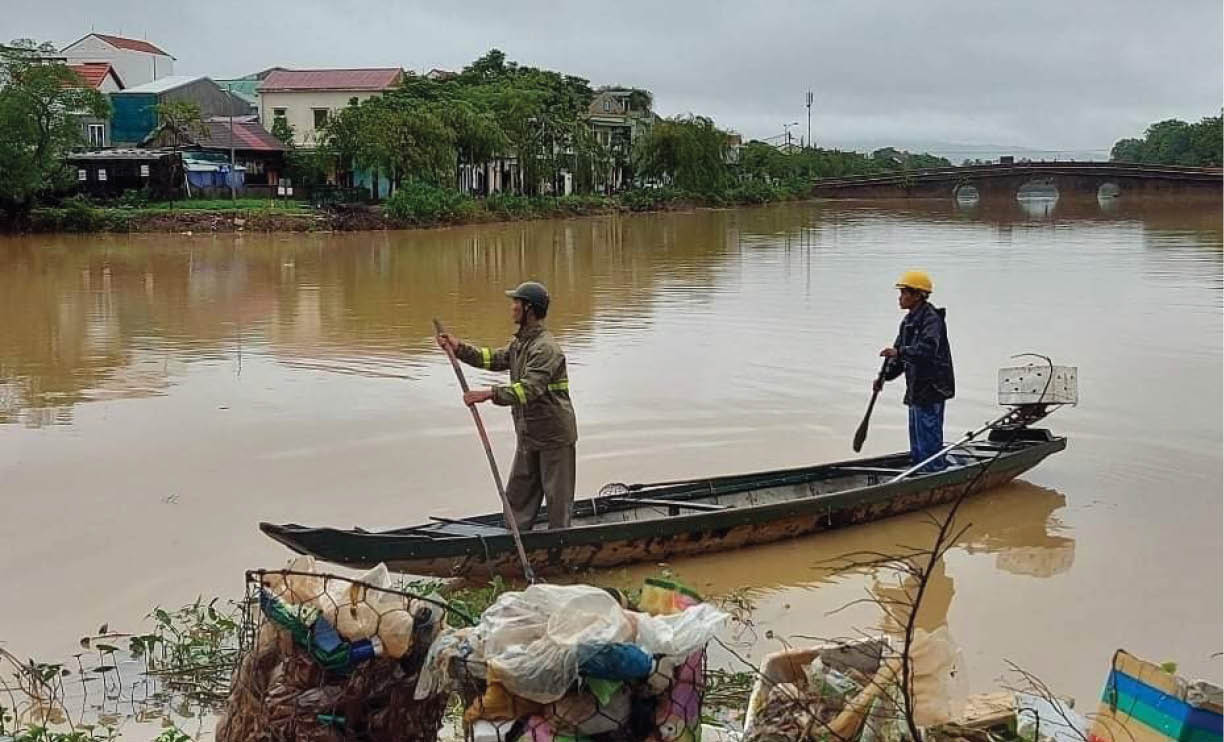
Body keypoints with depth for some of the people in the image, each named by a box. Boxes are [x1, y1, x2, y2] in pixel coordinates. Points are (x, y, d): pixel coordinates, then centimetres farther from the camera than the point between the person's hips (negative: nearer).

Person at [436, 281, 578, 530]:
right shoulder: (520, 342, 11)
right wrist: (460, 349, 8)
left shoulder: (545, 348, -22)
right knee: (518, 494, 15)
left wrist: (491, 393, -41)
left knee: (557, 496, 2)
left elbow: (529, 389, -32)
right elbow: (494, 359, 19)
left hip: (554, 436, -10)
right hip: (528, 435, 10)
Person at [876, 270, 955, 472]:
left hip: (932, 388, -10)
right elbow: (900, 352, 18)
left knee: (928, 435, -8)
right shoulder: (909, 321, 15)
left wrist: (899, 352, -39)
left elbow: (928, 349, -29)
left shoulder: (931, 319, -15)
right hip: (917, 389, 10)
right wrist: (885, 376, 7)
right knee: (916, 438, 17)